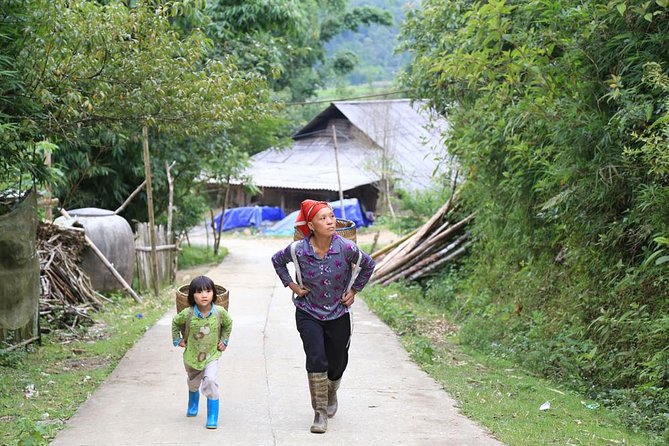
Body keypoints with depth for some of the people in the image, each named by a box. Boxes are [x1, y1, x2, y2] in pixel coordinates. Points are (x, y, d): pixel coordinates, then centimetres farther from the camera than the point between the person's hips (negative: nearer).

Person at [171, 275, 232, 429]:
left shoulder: (220, 312, -21)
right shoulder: (187, 314, -24)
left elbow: (228, 324, 3)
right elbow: (175, 322, 0)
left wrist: (224, 341, 1)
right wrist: (178, 340, 0)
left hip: (212, 355, -1)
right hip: (192, 355, 1)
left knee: (210, 381, -22)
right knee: (193, 383, 23)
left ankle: (212, 417, -11)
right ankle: (193, 406, 56)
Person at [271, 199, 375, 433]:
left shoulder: (346, 248, -18)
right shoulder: (299, 250, -18)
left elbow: (368, 265, 2)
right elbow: (277, 260, 5)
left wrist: (354, 290, 2)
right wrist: (291, 285, -2)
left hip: (338, 315, 2)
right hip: (308, 314, -1)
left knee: (337, 364, 15)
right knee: (316, 359, -17)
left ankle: (331, 394, 48)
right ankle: (320, 412, -3)